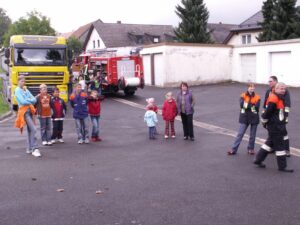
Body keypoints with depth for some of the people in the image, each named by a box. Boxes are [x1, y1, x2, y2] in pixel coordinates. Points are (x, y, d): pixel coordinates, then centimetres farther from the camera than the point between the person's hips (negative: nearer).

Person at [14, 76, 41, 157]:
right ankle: (35, 149, -14)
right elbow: (22, 101, -17)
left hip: (30, 110, 7)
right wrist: (31, 101, -2)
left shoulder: (26, 90, 15)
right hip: (24, 111, -7)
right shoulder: (17, 90, -4)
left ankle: (29, 149, 20)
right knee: (33, 129, -16)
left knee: (30, 130, 11)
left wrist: (27, 100, -12)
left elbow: (34, 100, 5)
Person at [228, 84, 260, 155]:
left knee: (252, 135, 10)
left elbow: (257, 107, -13)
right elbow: (241, 104, -17)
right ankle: (233, 149, 2)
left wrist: (247, 105, -14)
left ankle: (250, 149, 26)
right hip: (244, 118, -1)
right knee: (240, 134, -1)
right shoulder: (243, 95, 0)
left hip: (254, 118, 1)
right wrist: (252, 106, -17)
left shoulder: (257, 97, 0)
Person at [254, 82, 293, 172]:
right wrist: (264, 122, -9)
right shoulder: (273, 99, -20)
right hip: (275, 127, -10)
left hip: (278, 125, 10)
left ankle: (258, 160, 26)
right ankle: (282, 166, 6)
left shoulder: (279, 98, 13)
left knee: (270, 143, 18)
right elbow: (267, 112, -21)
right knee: (280, 145, -3)